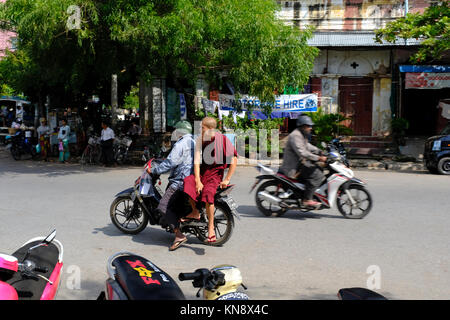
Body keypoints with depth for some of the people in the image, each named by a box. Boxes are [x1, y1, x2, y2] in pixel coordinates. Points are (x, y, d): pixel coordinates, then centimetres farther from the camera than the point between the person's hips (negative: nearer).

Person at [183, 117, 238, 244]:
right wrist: (198, 181, -13)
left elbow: (234, 159, -7)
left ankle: (211, 228, -22)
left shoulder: (223, 140, -9)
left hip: (215, 173, -4)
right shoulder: (200, 139, 3)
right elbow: (197, 160, -3)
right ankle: (195, 212, -9)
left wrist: (227, 180, -8)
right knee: (187, 182, -29)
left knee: (208, 193, -33)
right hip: (201, 171, 4)